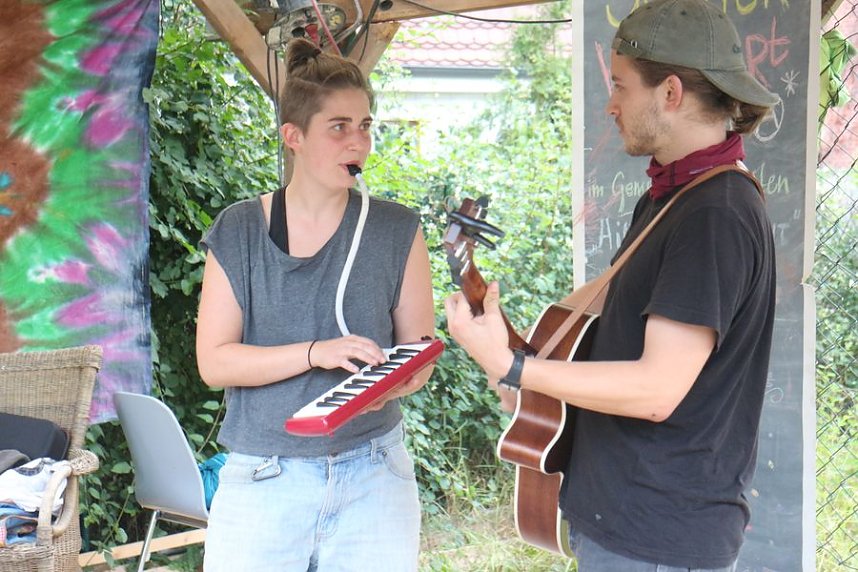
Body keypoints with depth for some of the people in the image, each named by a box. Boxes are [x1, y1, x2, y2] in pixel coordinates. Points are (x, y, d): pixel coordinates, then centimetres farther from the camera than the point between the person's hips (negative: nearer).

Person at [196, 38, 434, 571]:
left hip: (373, 474, 1)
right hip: (263, 480, 0)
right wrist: (315, 353, -20)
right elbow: (214, 361, -6)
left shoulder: (396, 232, 0)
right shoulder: (238, 232, -1)